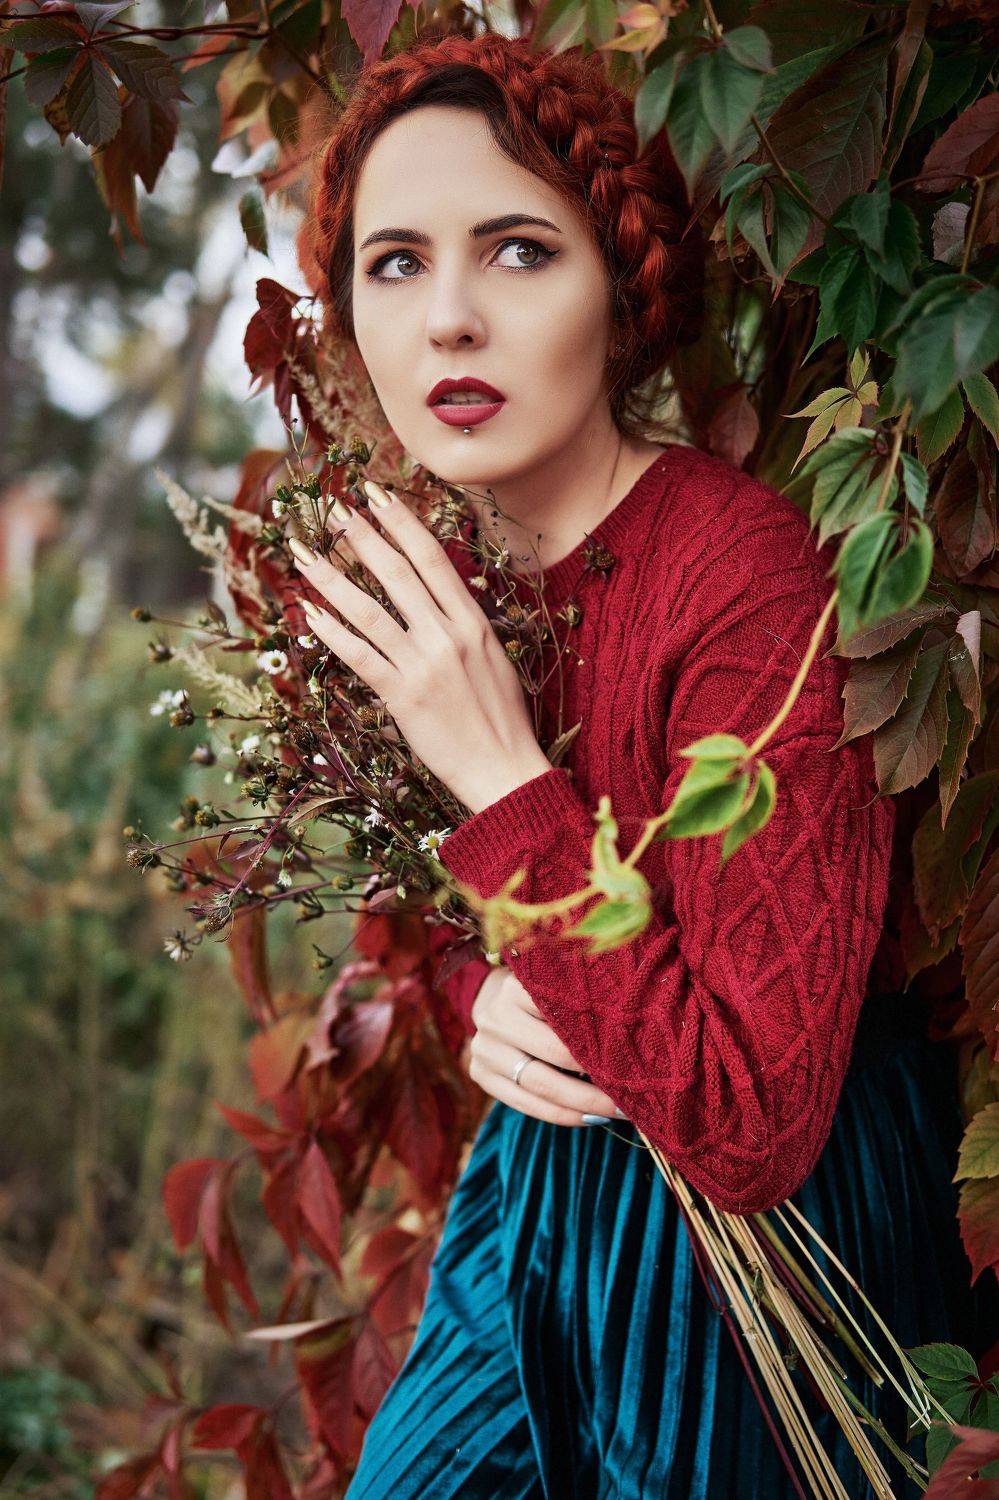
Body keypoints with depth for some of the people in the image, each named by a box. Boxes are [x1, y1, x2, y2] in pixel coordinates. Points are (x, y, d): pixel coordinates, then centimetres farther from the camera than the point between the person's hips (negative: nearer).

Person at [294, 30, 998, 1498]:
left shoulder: (747, 579, -27)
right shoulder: (453, 578, -4)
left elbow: (749, 1129, -29)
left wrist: (506, 782, -29)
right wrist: (483, 992, -11)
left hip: (766, 1222, -6)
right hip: (552, 1178, 7)